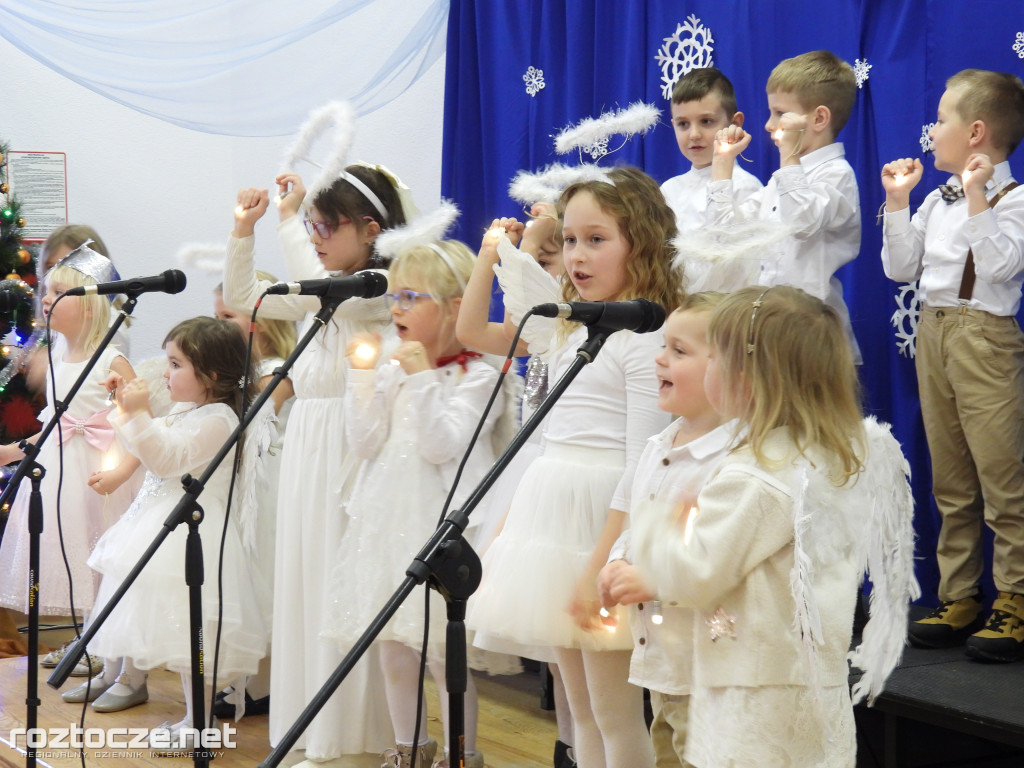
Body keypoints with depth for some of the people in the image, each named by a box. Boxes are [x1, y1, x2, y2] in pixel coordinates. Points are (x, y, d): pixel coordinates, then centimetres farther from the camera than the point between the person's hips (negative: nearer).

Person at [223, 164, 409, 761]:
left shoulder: (382, 288, -10)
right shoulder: (317, 292, 15)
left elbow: (316, 290, -27)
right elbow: (241, 296, 19)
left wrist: (289, 217, -20)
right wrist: (244, 230, 6)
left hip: (350, 452, -9)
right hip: (306, 450, 9)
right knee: (304, 582, 11)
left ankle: (349, 733, 3)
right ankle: (311, 726, 20)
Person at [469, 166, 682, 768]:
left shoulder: (645, 337, -12)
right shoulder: (574, 334, 14)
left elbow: (642, 468, -18)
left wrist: (600, 567, -21)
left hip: (603, 522, -8)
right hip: (551, 514, 8)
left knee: (617, 715, -1)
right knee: (581, 711, 14)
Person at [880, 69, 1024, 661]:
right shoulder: (937, 201, 12)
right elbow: (901, 268, 11)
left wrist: (976, 198, -21)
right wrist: (899, 202, 6)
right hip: (934, 332, 7)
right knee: (950, 480, 11)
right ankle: (960, 600, 18)